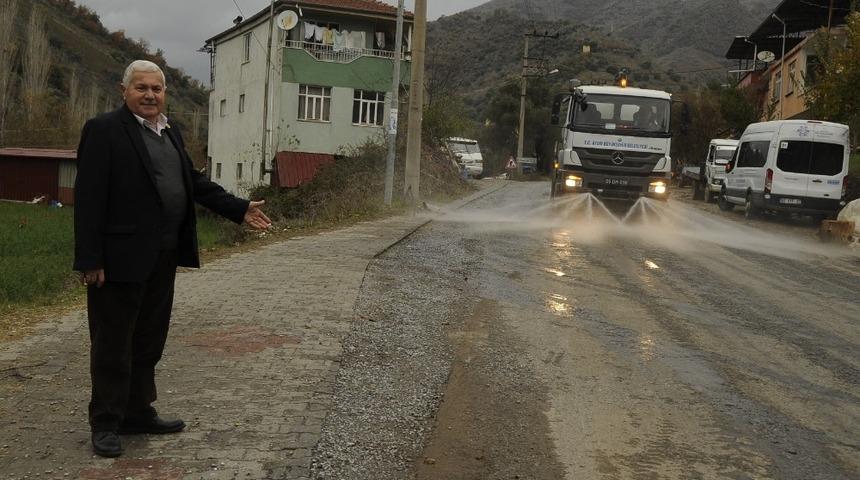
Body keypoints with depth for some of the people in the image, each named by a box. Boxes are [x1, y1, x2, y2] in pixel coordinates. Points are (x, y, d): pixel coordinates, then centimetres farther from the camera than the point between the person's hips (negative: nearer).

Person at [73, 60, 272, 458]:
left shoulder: (170, 132, 14)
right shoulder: (104, 130, -10)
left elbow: (194, 182, 16)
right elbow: (89, 197, -15)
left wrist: (240, 209, 6)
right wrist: (90, 260, -19)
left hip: (163, 257, 8)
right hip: (122, 257, -8)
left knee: (149, 340, 17)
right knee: (113, 343, 3)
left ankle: (139, 413, 30)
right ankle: (106, 424, 15)